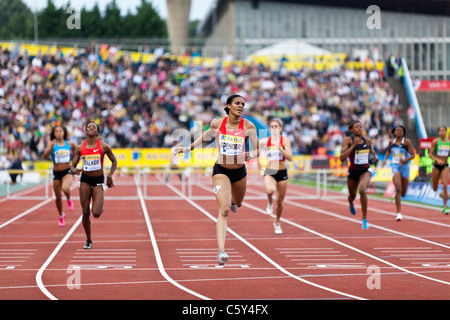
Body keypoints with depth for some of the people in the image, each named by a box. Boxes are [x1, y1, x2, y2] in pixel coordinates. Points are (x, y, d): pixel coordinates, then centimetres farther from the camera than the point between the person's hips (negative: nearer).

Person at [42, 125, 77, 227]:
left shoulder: (70, 144, 0)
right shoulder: (52, 143, -4)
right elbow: (45, 156, -18)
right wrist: (51, 147, -29)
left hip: (67, 172, -1)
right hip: (56, 173, 1)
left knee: (65, 188, -32)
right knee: (58, 197, 10)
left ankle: (69, 199, 3)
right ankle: (61, 216, 35)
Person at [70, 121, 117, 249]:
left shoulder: (104, 146, -5)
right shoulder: (79, 148, 0)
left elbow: (114, 161, 8)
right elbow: (72, 166, 3)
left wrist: (110, 176, -3)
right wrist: (74, 170, -20)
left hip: (98, 181, -2)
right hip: (85, 180, 2)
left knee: (96, 213, -14)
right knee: (85, 212, 1)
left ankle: (101, 208, 25)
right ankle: (88, 241, 16)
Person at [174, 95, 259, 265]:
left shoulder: (248, 126, -9)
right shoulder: (217, 123, -8)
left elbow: (258, 150, -8)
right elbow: (206, 136, 13)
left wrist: (249, 155, -30)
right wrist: (187, 148, 11)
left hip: (239, 171, 2)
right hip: (221, 171, -2)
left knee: (237, 203, 27)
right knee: (224, 210, -18)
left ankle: (232, 200, 69)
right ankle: (221, 251, -26)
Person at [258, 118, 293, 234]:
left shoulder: (285, 141, -4)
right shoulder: (265, 141, 0)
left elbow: (290, 158, -13)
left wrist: (280, 149, -25)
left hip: (282, 173, 1)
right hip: (269, 172, -1)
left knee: (279, 201, 9)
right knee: (270, 190, -34)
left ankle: (277, 223, 34)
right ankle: (270, 202, 2)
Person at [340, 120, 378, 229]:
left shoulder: (367, 140, 0)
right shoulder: (348, 140, -11)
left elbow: (372, 151, 21)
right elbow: (342, 158, -23)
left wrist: (375, 156, -3)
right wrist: (354, 145, -26)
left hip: (365, 171, 0)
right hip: (353, 171, 0)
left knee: (362, 190, -30)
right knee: (352, 195, 22)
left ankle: (365, 219, -20)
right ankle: (351, 203, 64)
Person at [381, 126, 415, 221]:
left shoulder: (406, 142, -5)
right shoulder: (391, 142, 5)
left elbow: (413, 155, -8)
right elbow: (388, 151, 26)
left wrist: (405, 160, -25)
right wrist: (385, 159, 11)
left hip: (405, 166, 0)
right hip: (395, 166, 0)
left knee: (403, 193, 9)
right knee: (398, 188, -21)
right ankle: (399, 213, -21)